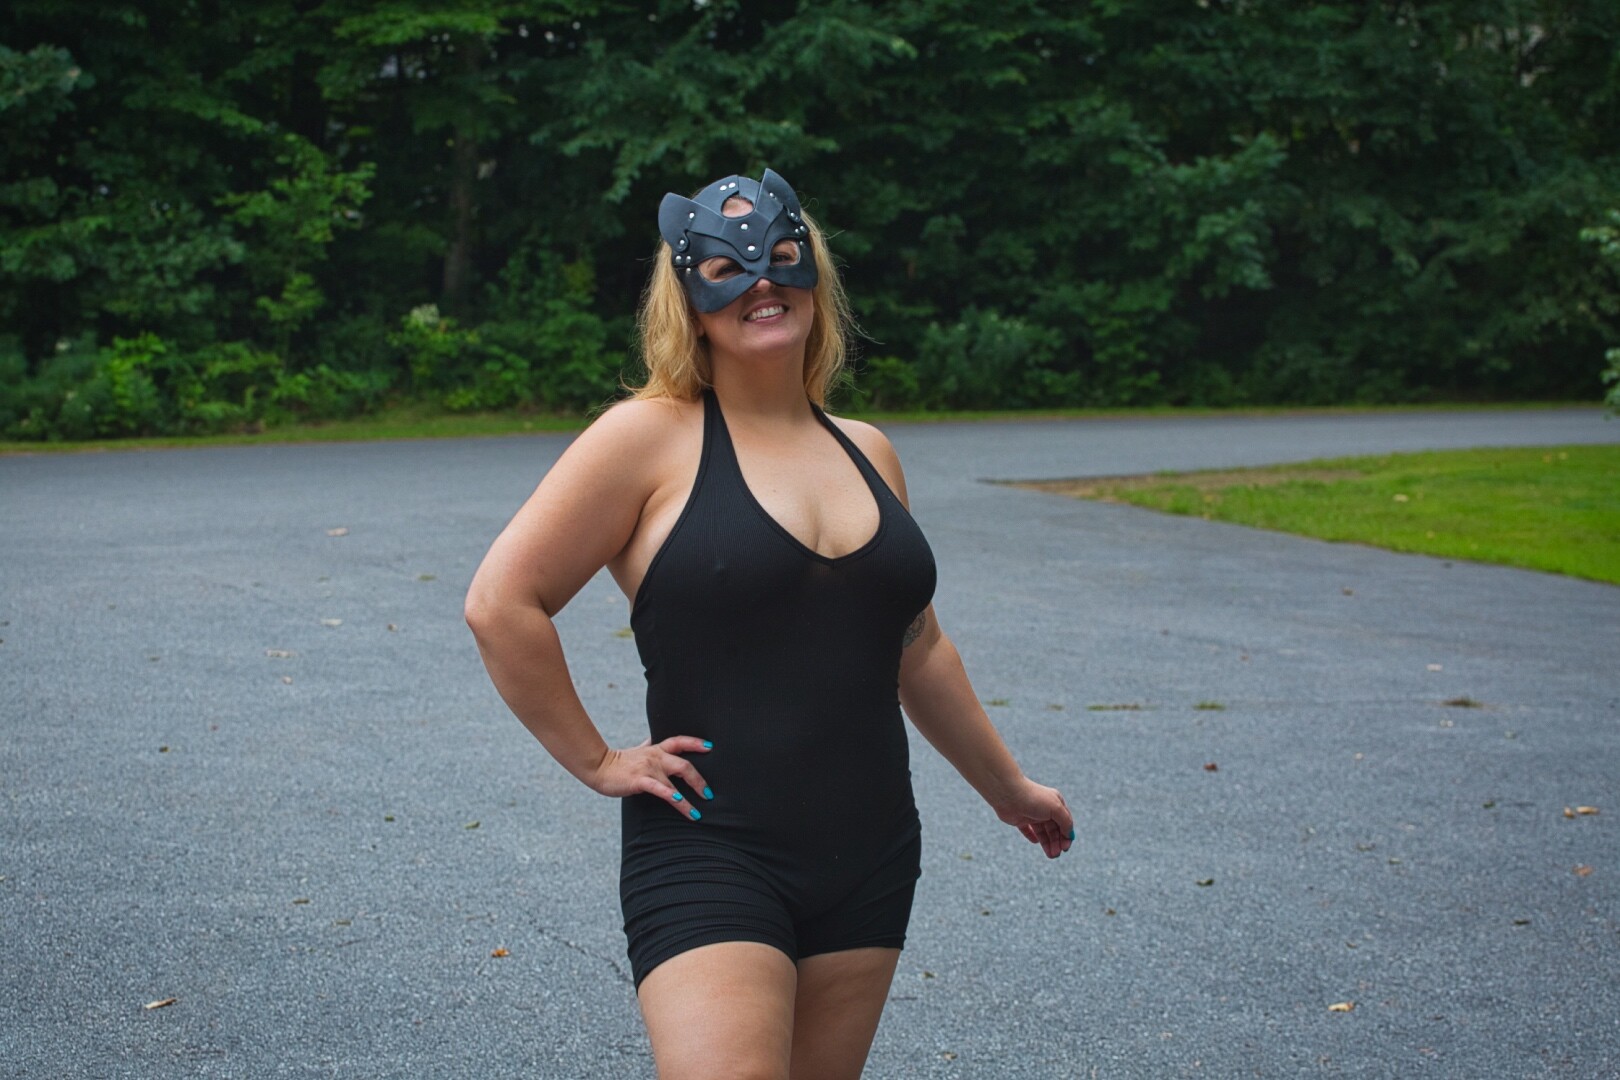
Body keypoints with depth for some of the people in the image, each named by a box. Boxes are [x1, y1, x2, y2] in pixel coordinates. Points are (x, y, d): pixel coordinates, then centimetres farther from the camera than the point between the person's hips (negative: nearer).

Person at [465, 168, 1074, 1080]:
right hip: (712, 857, -6)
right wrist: (595, 760, -7)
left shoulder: (867, 453, 12)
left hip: (870, 862, 6)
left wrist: (1007, 786, 30)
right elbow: (502, 603, -10)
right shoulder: (653, 437, -6)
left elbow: (916, 647, 23)